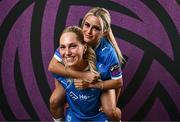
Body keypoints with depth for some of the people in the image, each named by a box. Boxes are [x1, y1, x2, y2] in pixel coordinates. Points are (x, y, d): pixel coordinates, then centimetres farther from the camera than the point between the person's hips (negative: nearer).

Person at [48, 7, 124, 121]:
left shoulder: (108, 52, -35)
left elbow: (118, 82, -22)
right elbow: (52, 65, -33)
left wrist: (91, 84, -34)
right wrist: (83, 75, -40)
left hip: (103, 81, -2)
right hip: (76, 77, 2)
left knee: (110, 112, -20)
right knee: (54, 102, -12)